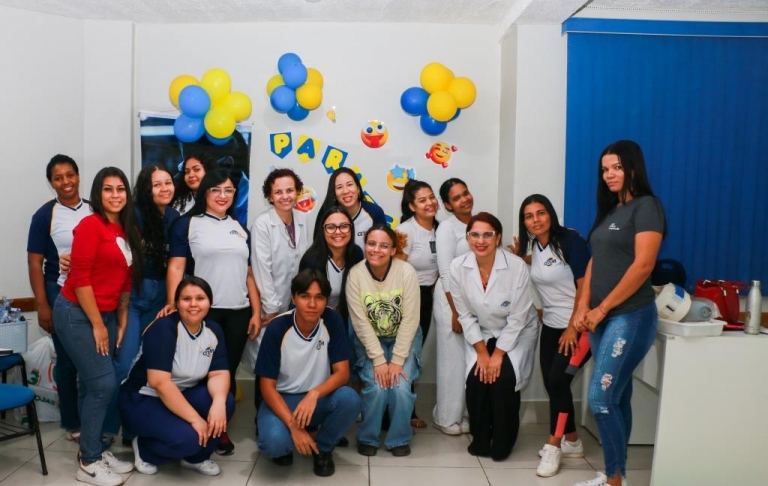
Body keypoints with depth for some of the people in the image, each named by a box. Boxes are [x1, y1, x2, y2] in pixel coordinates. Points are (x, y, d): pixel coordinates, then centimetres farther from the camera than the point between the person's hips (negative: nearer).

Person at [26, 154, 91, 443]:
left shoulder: (93, 211, 4)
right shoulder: (45, 215, -5)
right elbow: (35, 263, -5)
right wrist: (42, 306, -9)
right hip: (62, 297, -3)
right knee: (68, 361, 7)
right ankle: (72, 424, 21)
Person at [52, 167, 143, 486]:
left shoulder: (126, 230, 9)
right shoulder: (91, 225, -14)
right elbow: (80, 278, -18)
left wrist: (121, 321, 13)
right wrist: (97, 325, -15)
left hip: (105, 315, 7)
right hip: (77, 315, -7)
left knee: (94, 386, 12)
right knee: (103, 384, -7)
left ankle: (96, 450, 23)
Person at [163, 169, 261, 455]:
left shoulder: (240, 229, 15)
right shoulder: (187, 224, 3)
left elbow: (249, 274, 14)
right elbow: (176, 267, -5)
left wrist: (257, 312, 8)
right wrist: (173, 303, -19)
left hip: (238, 313, 4)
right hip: (202, 312, -4)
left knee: (228, 372, 9)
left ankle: (221, 428, 22)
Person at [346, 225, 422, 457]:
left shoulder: (407, 272, -19)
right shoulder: (355, 274, -17)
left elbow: (410, 319, -17)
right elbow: (360, 322, -15)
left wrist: (397, 360, -18)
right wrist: (378, 360, -18)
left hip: (404, 338, 0)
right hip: (370, 340, 0)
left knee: (401, 387, -19)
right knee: (376, 388, -19)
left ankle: (400, 439, 8)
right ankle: (367, 438, 8)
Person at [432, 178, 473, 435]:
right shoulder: (447, 228, -12)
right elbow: (446, 274, -15)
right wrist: (456, 312, -16)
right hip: (452, 301, -6)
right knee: (453, 360, 3)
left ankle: (465, 412, 25)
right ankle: (448, 418, 17)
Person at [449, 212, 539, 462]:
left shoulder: (517, 266, -26)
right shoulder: (458, 267, -18)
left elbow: (517, 317, -19)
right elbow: (465, 314, -9)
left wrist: (498, 354, -16)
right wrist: (481, 352, -10)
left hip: (517, 332, -2)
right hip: (480, 333, 2)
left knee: (503, 379, -20)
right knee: (476, 379, -16)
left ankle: (503, 442, 5)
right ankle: (480, 439, 9)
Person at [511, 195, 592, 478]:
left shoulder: (570, 240, -15)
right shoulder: (533, 246, 6)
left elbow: (586, 287, -17)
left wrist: (573, 328, -18)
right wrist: (517, 258, 3)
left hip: (578, 326, -7)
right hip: (551, 325, 7)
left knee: (558, 380, -13)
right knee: (552, 383, 6)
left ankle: (554, 446, 2)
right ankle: (572, 442, 23)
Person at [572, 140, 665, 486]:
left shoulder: (646, 206, -8)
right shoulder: (609, 211, 16)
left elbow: (643, 265, -17)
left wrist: (602, 307, -13)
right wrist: (583, 307, 2)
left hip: (631, 317, -8)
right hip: (602, 318, 8)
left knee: (601, 398, -9)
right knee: (617, 397, 12)